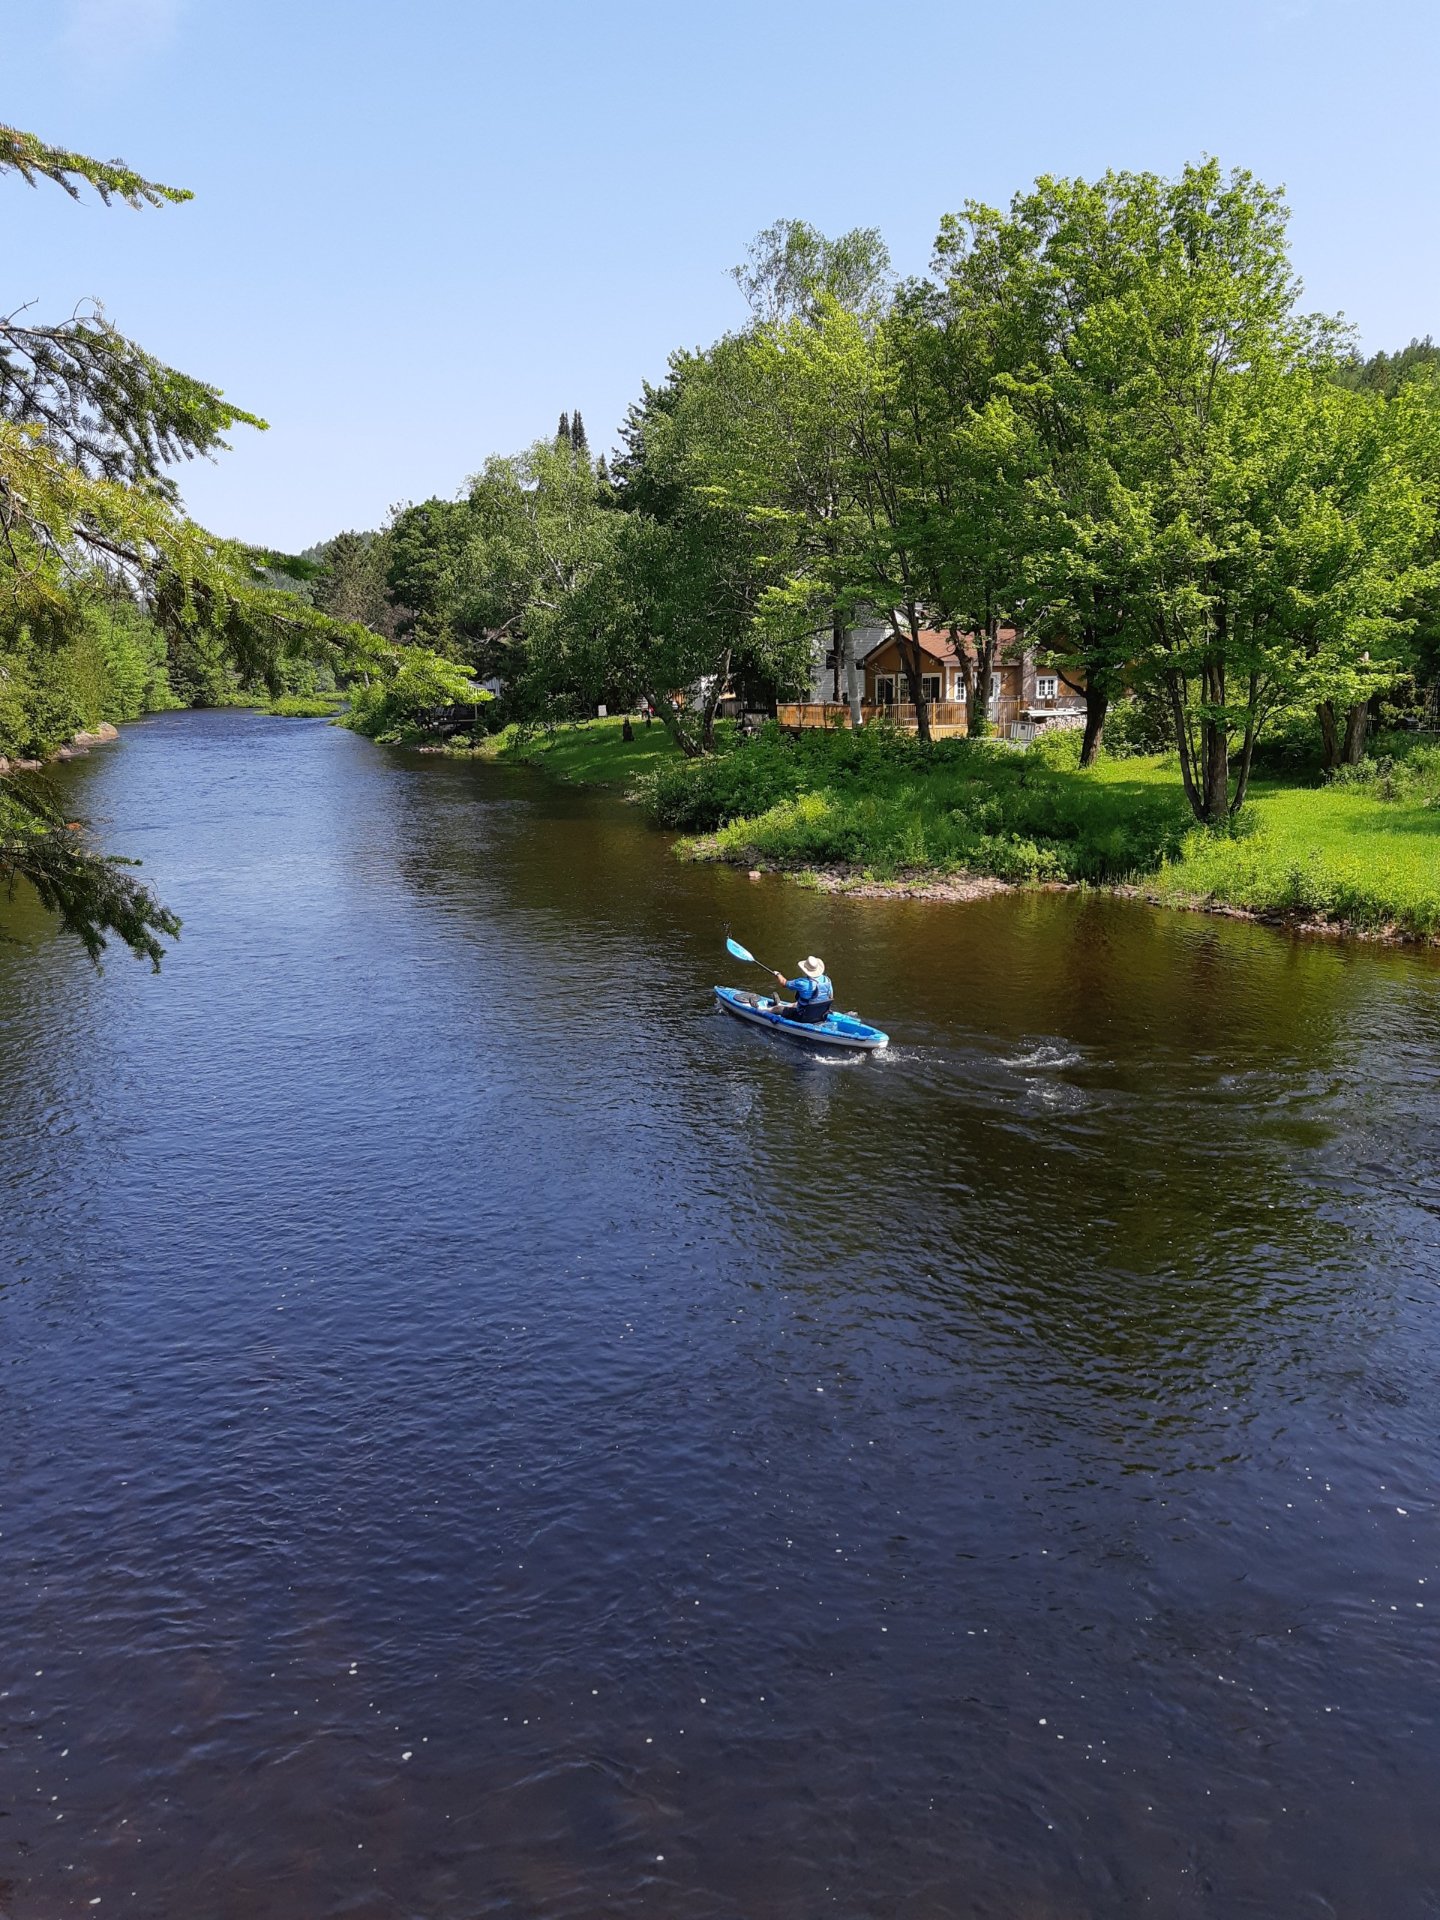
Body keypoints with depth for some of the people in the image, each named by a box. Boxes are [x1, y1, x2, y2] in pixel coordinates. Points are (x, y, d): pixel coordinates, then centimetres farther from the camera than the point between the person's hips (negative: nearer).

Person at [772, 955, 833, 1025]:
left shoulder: (802, 983, -25)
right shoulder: (826, 980, -11)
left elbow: (784, 983, -7)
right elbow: (831, 998, 4)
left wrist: (778, 975, 15)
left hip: (805, 1018, -5)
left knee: (778, 1008, 17)